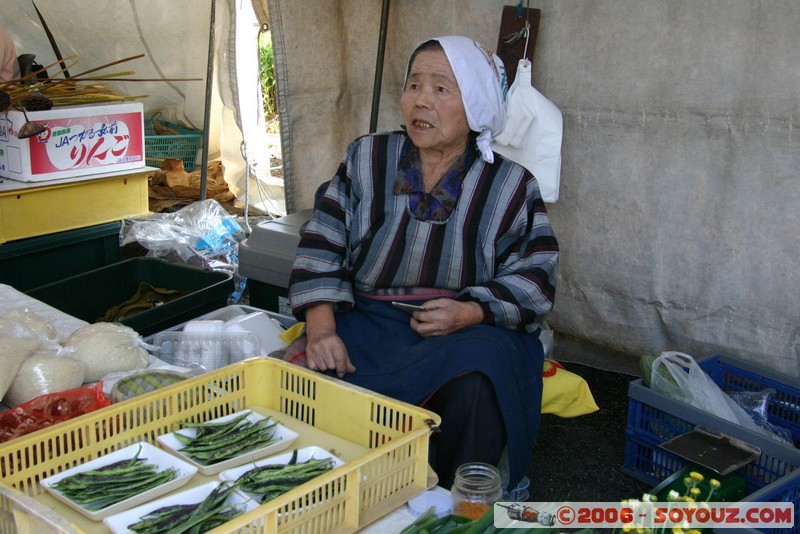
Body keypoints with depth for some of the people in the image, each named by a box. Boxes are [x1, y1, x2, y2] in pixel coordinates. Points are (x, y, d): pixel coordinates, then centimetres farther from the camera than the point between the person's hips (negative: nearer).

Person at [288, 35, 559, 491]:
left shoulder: (511, 186, 3)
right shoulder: (366, 159, 7)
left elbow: (535, 277, 1)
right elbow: (321, 248, 2)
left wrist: (472, 311, -18)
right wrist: (321, 326, -15)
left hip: (469, 334, -1)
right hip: (366, 323, 2)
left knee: (474, 385, -34)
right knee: (315, 373, -28)